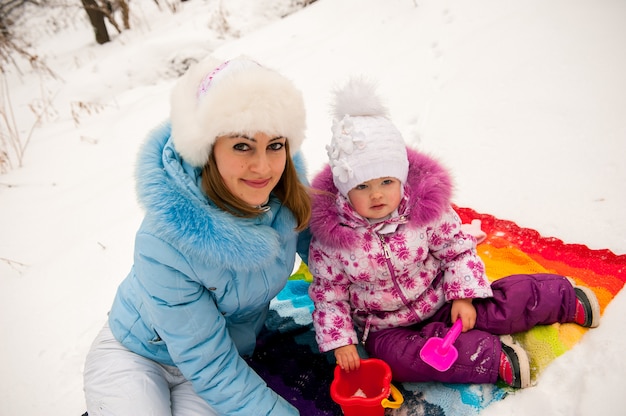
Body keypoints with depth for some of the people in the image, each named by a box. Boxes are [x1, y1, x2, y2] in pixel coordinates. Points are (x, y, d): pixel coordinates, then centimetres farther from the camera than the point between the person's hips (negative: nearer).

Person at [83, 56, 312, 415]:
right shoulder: (165, 243, -34)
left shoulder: (285, 191, -21)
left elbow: (309, 239, 1)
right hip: (135, 355, -2)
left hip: (233, 354, 3)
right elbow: (208, 365, -26)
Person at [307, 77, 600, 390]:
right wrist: (340, 341, -16)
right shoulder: (331, 237, -19)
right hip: (386, 327, 0)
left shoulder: (424, 207, -15)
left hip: (441, 301, 1)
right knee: (394, 354, -30)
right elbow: (328, 293, -8)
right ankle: (493, 356, -21)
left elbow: (458, 249, -2)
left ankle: (568, 300, 20)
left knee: (512, 297, -10)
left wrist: (463, 296, -10)